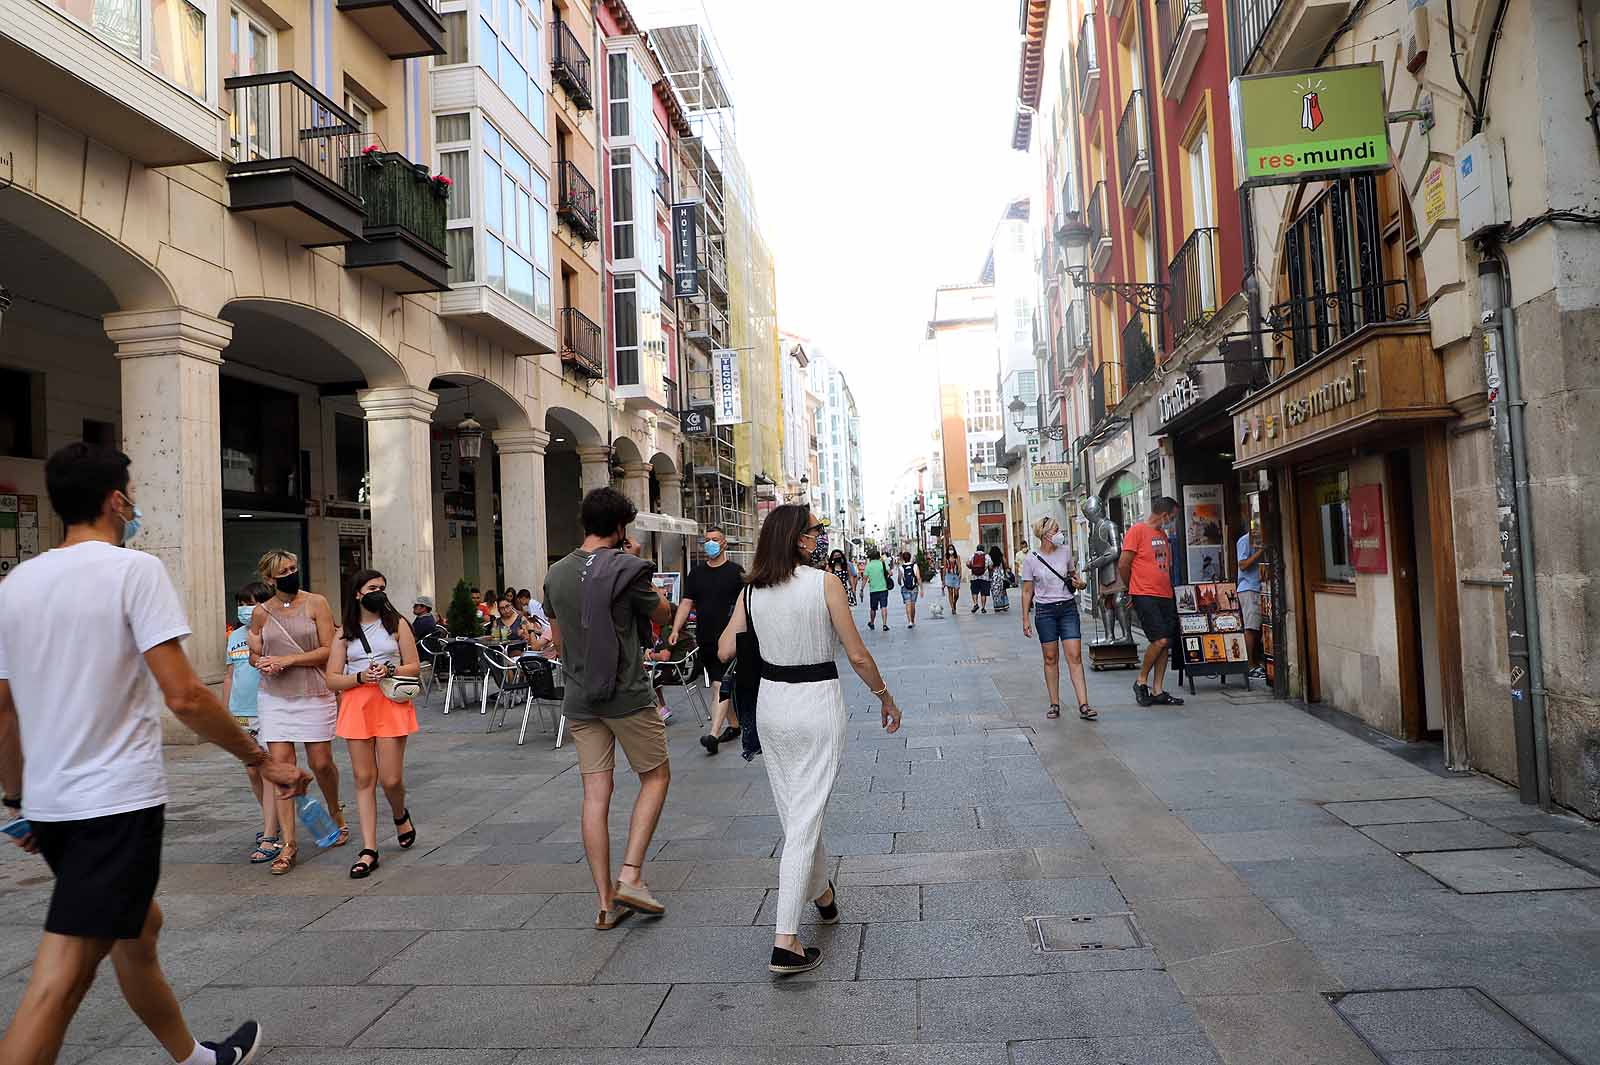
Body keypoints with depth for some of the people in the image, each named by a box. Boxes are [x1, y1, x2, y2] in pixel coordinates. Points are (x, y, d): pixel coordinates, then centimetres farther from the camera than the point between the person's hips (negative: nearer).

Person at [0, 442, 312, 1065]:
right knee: (59, 982, -5)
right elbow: (182, 695, -19)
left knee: (138, 927, 22)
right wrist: (262, 760, -10)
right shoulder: (134, 569, -12)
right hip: (117, 802, -8)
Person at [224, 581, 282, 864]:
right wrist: (224, 712, 17)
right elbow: (229, 677, 19)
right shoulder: (235, 636, 14)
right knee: (252, 772, 13)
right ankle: (271, 822, 30)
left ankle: (270, 838, -6)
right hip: (240, 714, 7)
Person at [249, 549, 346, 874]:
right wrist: (264, 663, -7)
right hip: (275, 698, 2)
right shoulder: (261, 613, 6)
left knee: (321, 762, 4)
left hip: (314, 695, -2)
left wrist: (287, 659, -14)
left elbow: (328, 650, -7)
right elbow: (254, 655, 16)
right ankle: (288, 844, 3)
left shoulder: (315, 603, -2)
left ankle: (336, 813, 35)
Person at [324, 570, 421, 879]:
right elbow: (332, 679, 5)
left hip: (391, 704, -1)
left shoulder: (397, 625, 7)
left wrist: (389, 671, -13)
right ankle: (369, 850, 7)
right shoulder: (345, 632, 9)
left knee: (391, 779, -4)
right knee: (364, 779, 2)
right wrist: (361, 677, -13)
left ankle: (401, 815, 31)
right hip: (356, 705, 1)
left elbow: (414, 667, 5)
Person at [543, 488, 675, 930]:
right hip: (627, 695, -5)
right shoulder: (627, 569, -12)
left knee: (595, 795, 7)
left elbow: (558, 640, 15)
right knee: (656, 777, 12)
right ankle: (630, 876, 2)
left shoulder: (556, 574, 7)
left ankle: (606, 902, 11)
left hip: (579, 699, 5)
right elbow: (663, 615, 3)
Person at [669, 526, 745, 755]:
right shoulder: (696, 572, 12)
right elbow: (686, 603, 10)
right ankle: (733, 724, 27)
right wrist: (675, 630, -1)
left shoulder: (736, 571, -2)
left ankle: (714, 735, -17)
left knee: (720, 685, -12)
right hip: (704, 639, 5)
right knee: (723, 684, 15)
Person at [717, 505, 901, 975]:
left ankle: (822, 894, 43)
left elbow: (725, 651, 1)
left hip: (772, 704, 5)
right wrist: (885, 697, 3)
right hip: (817, 705, -5)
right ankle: (785, 941, -1)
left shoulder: (752, 591, -1)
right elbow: (857, 656, -12)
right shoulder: (824, 584, -13)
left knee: (796, 812, 21)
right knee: (805, 818, -1)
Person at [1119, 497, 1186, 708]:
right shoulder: (1137, 530, -7)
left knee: (1165, 643, 6)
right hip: (1145, 596, -8)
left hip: (1165, 595, 8)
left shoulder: (1163, 534, 18)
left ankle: (1157, 691, 12)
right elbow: (1123, 565, -9)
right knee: (1160, 640, -15)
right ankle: (1141, 681, 3)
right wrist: (1131, 589, 3)